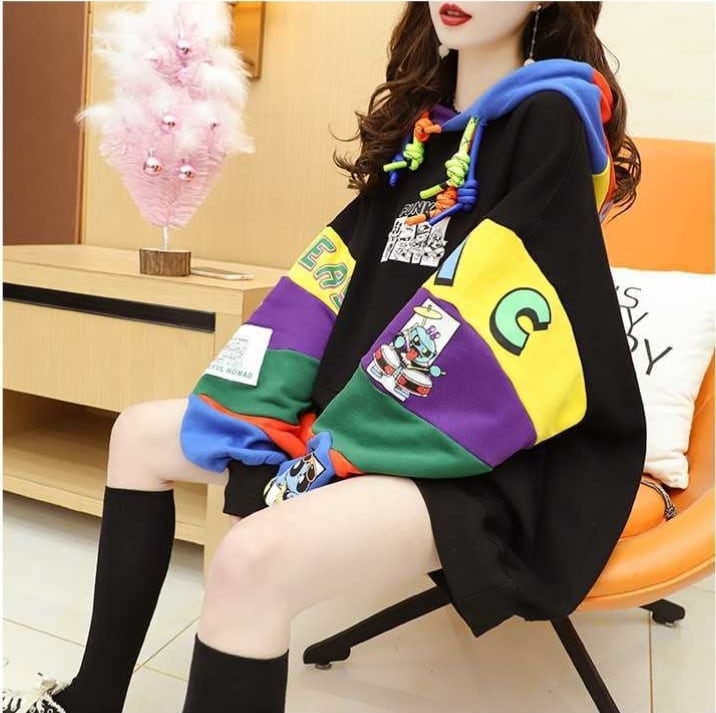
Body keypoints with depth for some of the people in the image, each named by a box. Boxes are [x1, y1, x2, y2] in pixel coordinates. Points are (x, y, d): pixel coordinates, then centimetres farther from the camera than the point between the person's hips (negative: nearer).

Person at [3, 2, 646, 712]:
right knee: (140, 435, 11)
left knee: (255, 558, -33)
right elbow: (339, 263, 5)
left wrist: (340, 447, -20)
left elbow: (487, 316, -20)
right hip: (376, 412, 9)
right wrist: (245, 410, -4)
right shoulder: (422, 121, 13)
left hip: (489, 449, -8)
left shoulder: (550, 119, -10)